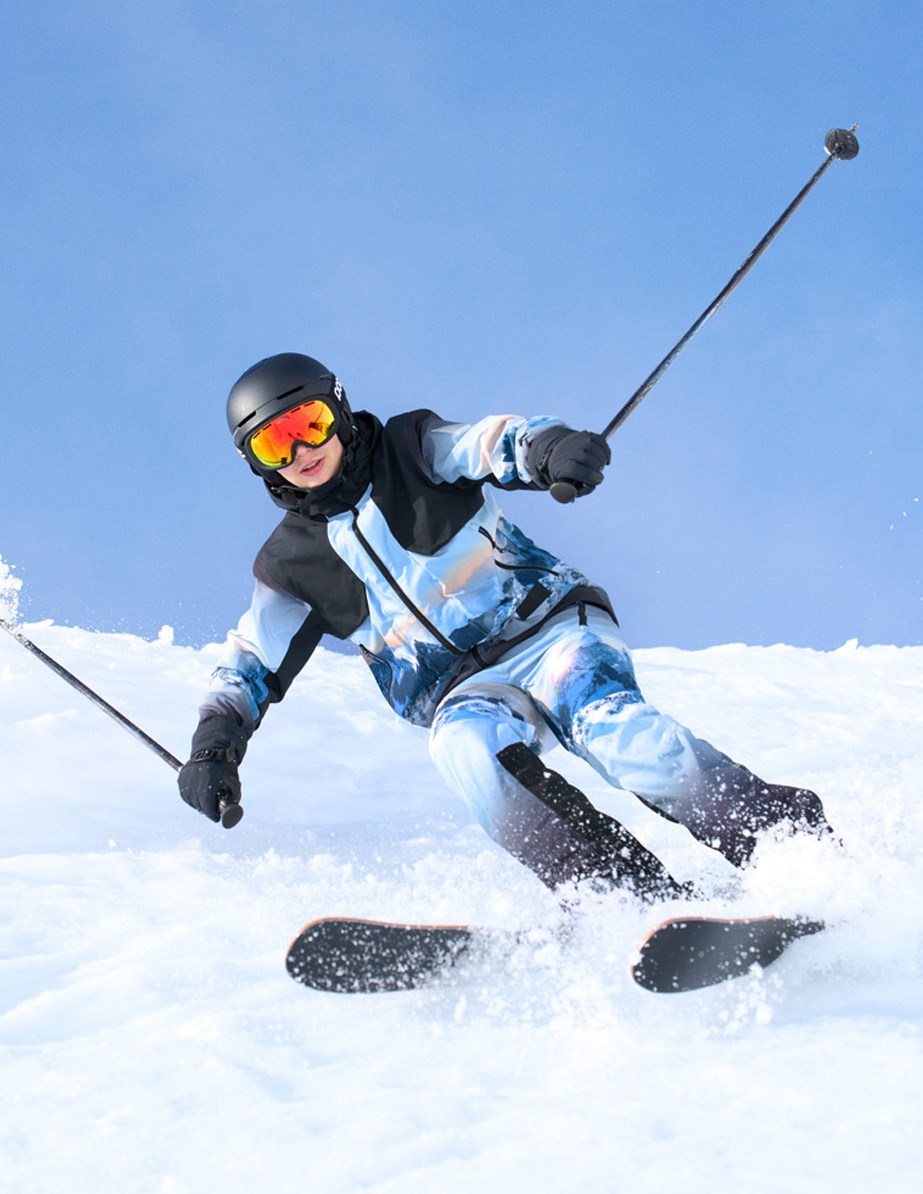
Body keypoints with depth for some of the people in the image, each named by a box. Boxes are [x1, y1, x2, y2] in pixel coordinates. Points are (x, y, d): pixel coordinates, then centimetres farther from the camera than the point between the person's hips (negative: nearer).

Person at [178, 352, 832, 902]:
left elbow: (493, 443, -14)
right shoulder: (292, 563, 11)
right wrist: (215, 744, -3)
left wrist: (545, 448, -38)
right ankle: (643, 900, -44)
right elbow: (251, 666, 17)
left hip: (546, 625, -1)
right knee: (467, 745, -34)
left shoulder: (411, 451, 3)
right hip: (463, 691, 2)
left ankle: (789, 835, -33)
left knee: (617, 728, -32)